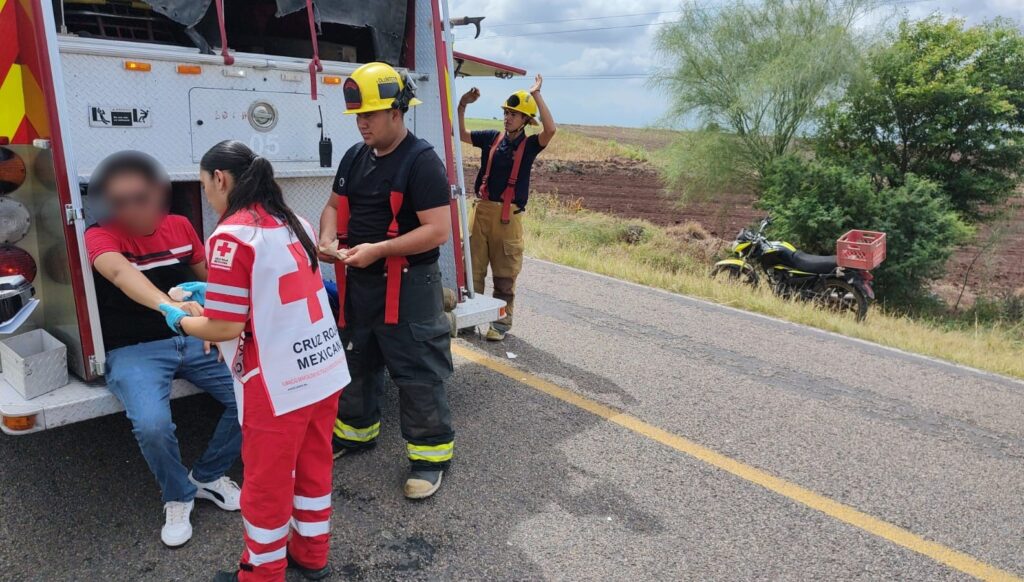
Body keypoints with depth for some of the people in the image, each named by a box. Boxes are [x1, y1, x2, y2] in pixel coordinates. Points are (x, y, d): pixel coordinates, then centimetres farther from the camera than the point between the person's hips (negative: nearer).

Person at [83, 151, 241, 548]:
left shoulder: (180, 226, 3)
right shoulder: (100, 236, -11)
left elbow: (207, 276, 15)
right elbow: (121, 273, -34)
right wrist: (169, 306, -54)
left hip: (192, 339, 4)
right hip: (134, 349, -4)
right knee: (152, 425, -30)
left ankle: (208, 476, 12)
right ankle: (178, 497, 3)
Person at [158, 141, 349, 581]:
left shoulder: (231, 236, -16)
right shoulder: (293, 223, 7)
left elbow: (225, 328, -16)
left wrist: (180, 320, 4)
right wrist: (213, 293, 24)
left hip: (279, 386, -7)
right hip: (325, 371, 7)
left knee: (266, 485, 13)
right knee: (313, 466, 22)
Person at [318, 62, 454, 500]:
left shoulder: (421, 162, -15)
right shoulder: (354, 158, 9)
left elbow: (438, 230, -21)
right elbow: (334, 205, 20)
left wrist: (377, 250, -24)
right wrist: (328, 238, -2)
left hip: (407, 286, -8)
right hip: (357, 283, 8)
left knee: (417, 373, 0)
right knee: (356, 361, 21)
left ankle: (431, 454, 15)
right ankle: (355, 430, 42)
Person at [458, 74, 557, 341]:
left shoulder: (529, 144, -2)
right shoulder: (492, 137, 8)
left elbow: (551, 130, -20)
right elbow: (461, 134, 11)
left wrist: (536, 95, -18)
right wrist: (463, 105, -3)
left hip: (508, 215, -3)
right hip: (482, 209, 3)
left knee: (504, 273, 5)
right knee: (473, 266, 8)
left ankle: (502, 321, 16)